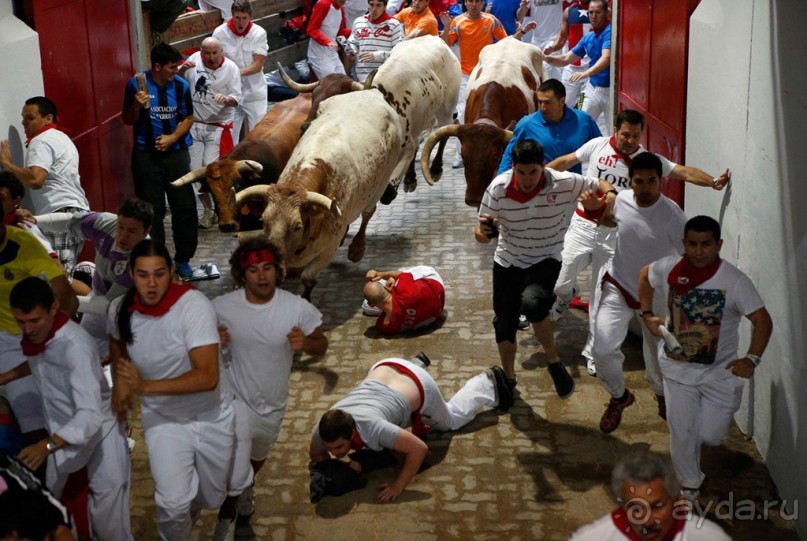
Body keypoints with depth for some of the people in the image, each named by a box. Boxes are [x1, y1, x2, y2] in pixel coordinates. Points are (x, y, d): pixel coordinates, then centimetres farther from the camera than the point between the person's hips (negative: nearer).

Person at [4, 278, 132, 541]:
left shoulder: (75, 344, -31)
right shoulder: (35, 334, -6)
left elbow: (91, 415, -39)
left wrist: (47, 446, -51)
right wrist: (7, 376, 8)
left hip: (98, 437, -7)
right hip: (62, 436, 7)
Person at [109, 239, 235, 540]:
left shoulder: (194, 306, -25)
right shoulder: (120, 309, -11)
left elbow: (208, 377, -31)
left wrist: (147, 387, -37)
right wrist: (119, 385, 1)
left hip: (211, 417, -1)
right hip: (163, 419, 1)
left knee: (211, 499, 16)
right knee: (173, 503, -17)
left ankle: (184, 516, 52)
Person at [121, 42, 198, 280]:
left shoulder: (180, 86, 0)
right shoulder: (136, 84, -5)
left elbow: (188, 118, 6)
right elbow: (128, 120, 2)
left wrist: (172, 138, -9)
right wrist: (136, 106, -19)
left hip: (176, 152, 2)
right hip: (146, 155, -2)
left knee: (185, 206, 1)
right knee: (152, 210, 4)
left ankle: (183, 259, 14)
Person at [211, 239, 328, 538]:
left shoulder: (298, 308, -20)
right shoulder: (221, 307, -20)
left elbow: (321, 346, -7)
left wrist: (306, 343, -30)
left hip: (273, 404, 3)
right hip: (236, 398, -3)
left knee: (258, 456, 30)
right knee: (234, 470, -13)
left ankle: (246, 488, 66)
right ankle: (226, 516, 22)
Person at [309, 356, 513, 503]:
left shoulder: (372, 429, -45)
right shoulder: (323, 428, -29)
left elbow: (419, 448, -40)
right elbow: (314, 455, -7)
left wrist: (398, 486, -37)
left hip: (419, 386, -4)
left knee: (451, 420, 27)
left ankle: (488, 383, 48)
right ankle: (417, 362, 55)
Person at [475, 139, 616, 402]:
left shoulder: (564, 183, -19)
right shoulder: (498, 188, -16)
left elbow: (603, 186, -4)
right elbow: (483, 231, -7)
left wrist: (608, 199, -27)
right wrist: (483, 231, -31)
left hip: (546, 260, -3)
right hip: (507, 262, 3)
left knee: (532, 302, -33)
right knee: (504, 323, 12)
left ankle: (554, 362, -7)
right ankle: (508, 379, 40)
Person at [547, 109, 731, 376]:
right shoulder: (597, 145, -3)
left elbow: (683, 171, -13)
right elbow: (566, 161, 8)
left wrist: (713, 181, -28)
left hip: (615, 234, 0)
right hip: (583, 226, 0)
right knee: (559, 281, 4)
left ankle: (594, 351, 17)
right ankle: (565, 297, 43)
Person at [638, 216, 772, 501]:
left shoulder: (735, 281, -20)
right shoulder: (668, 269, -12)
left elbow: (763, 320, -20)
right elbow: (645, 274, 11)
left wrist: (752, 359, -33)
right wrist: (647, 314, 5)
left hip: (720, 371, -1)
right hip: (677, 368, 2)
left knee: (711, 435, 4)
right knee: (682, 433, 5)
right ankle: (690, 487, 29)